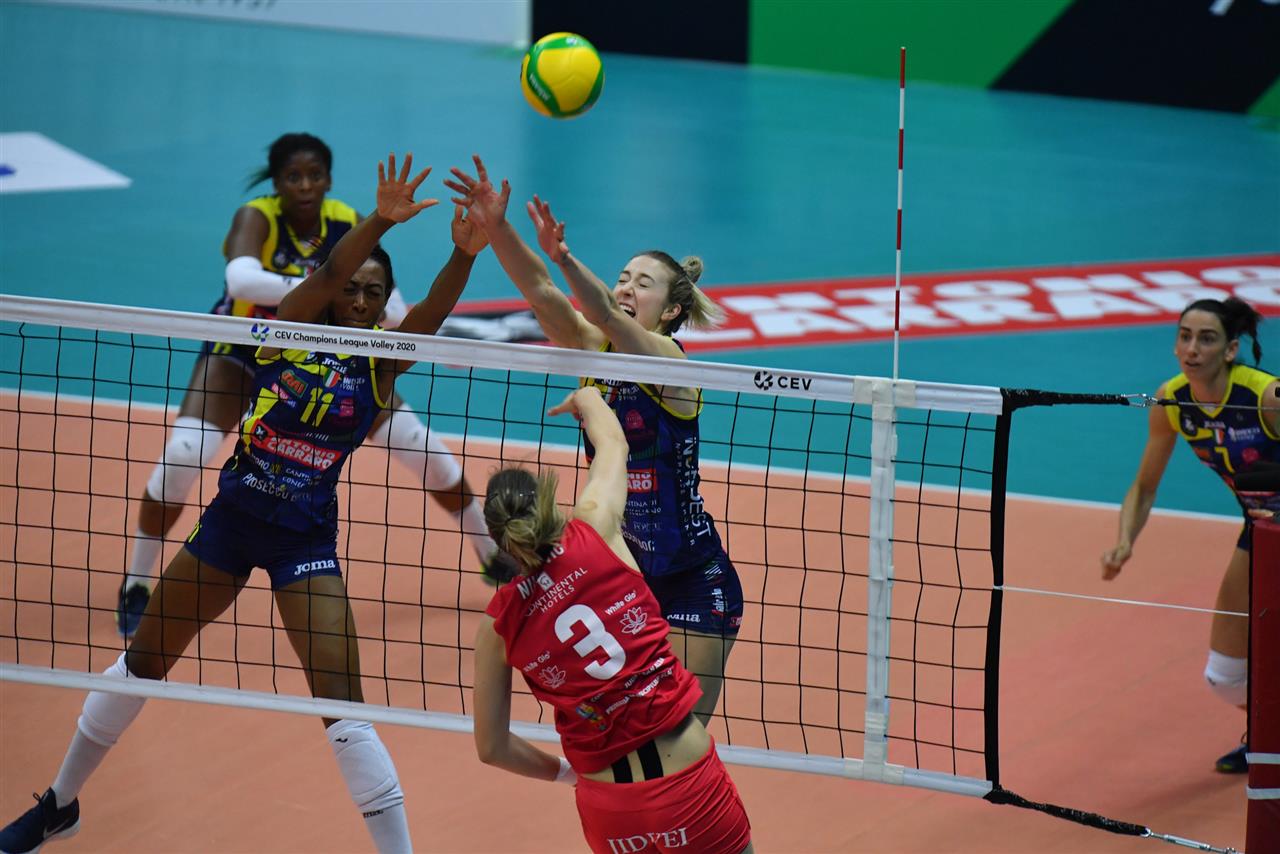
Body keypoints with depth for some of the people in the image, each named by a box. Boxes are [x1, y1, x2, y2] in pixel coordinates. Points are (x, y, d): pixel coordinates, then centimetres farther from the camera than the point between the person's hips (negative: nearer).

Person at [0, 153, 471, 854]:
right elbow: (327, 273, -24)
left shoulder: (380, 365, -6)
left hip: (306, 539, -2)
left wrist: (464, 255, -44)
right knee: (142, 661, 14)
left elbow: (431, 314, -24)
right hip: (233, 514, 2)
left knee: (342, 703, -13)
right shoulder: (290, 330, -6)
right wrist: (380, 222, -43)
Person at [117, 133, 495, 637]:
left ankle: (494, 557, 20)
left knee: (421, 447, -2)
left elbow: (388, 308, -4)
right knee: (180, 458, -23)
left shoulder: (347, 225, -18)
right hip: (242, 348, -3)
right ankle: (136, 586, -1)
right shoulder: (256, 218, -28)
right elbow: (242, 279, -51)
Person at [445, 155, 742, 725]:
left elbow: (606, 315, -33)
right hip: (621, 573, 6)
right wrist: (495, 227, -26)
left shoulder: (668, 359, -14)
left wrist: (563, 256, -50)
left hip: (692, 582, -6)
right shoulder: (595, 353, 2)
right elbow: (540, 291, -11)